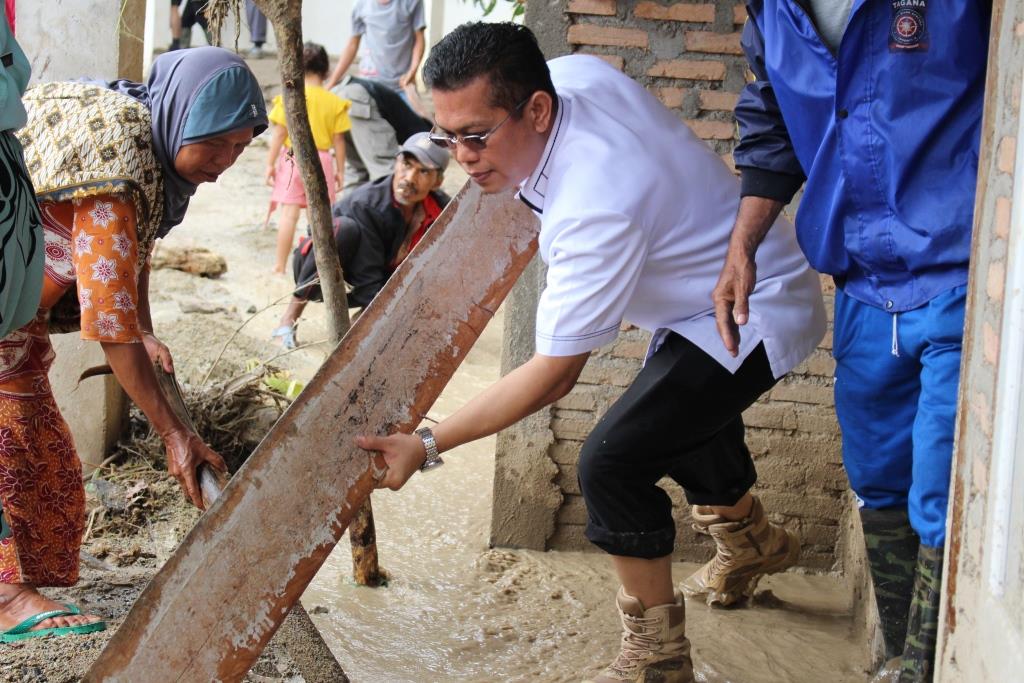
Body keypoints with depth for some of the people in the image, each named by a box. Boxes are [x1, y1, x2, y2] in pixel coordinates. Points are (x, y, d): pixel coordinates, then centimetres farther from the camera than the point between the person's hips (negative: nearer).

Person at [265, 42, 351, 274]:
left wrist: (270, 163, 0)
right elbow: (338, 140, 0)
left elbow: (278, 134, -7)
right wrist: (340, 170, 9)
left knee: (289, 214, -1)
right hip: (322, 160, 2)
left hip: (292, 159, -2)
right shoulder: (335, 102, -2)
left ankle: (280, 266, 0)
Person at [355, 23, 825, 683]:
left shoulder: (596, 210, -40)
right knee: (683, 414, 31)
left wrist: (429, 444, -32)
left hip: (752, 316, -10)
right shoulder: (572, 72, -16)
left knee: (613, 460, -19)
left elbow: (554, 375, -34)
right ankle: (753, 540, 60)